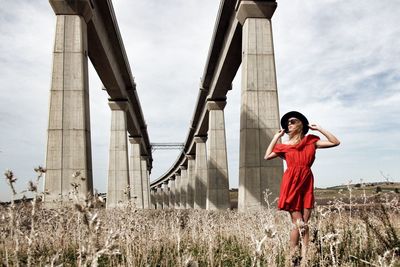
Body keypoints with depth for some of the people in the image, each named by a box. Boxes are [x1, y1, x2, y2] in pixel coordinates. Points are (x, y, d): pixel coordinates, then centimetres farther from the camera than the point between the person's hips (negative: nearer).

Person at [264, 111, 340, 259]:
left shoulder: (311, 141, 7)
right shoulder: (285, 145, 7)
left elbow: (335, 142, 3)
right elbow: (267, 156, 4)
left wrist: (318, 128, 3)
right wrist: (276, 137, 7)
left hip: (307, 184, 2)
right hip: (291, 184, -1)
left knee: (304, 223, 2)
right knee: (298, 223, -4)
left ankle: (304, 256, 6)